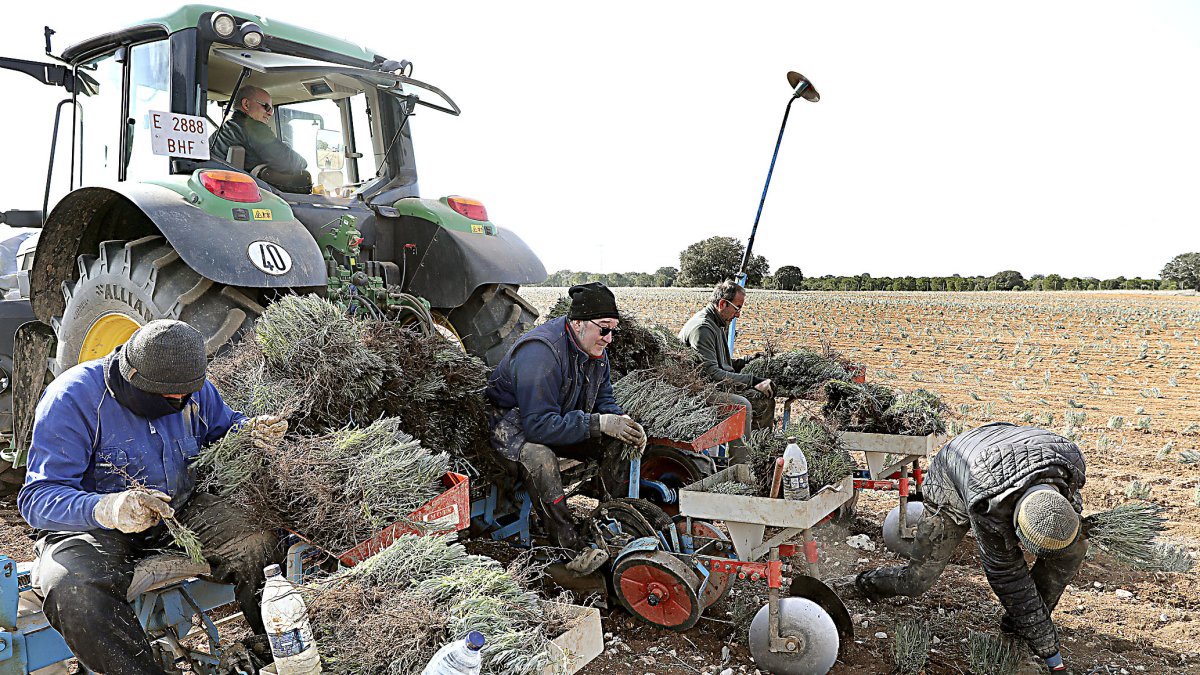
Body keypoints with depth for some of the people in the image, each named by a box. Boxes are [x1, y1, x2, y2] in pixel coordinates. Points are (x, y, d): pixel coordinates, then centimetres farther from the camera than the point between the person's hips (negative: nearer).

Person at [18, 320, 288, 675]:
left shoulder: (191, 388, -4)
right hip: (90, 524, -3)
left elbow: (222, 428, 18)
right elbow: (37, 498, -24)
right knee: (75, 593, -38)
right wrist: (107, 509, -46)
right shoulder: (73, 397, -21)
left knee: (261, 548, -21)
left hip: (179, 511, 4)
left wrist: (251, 431, -9)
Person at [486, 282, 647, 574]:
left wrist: (623, 420, -18)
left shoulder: (595, 350, -5)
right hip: (513, 421, -8)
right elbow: (538, 424, -36)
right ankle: (574, 549, -36)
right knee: (540, 457, -39)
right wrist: (598, 423, -37)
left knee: (618, 443, -8)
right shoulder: (540, 352, -32)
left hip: (558, 420, 8)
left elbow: (603, 400, 5)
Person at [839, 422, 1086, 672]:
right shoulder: (989, 505, -46)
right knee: (918, 578, -10)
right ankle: (857, 586, 18)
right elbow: (1007, 574, -32)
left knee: (1075, 546, -13)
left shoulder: (1071, 458, -34)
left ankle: (1018, 623, 1)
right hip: (953, 490, -5)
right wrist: (1047, 647, -26)